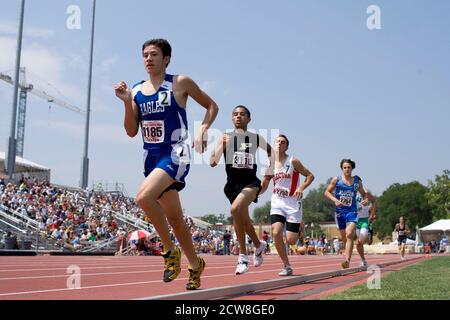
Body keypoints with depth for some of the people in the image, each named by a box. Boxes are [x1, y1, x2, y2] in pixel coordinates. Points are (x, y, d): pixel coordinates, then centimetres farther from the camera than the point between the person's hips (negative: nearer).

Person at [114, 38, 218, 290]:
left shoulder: (180, 83, -3)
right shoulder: (137, 91, 9)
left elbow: (212, 106, 6)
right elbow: (132, 132, 7)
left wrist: (203, 129, -10)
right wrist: (126, 102, -5)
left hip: (175, 154, -6)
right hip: (151, 157, 6)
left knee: (144, 197, -28)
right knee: (174, 217, 12)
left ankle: (171, 251, -8)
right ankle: (196, 265, 30)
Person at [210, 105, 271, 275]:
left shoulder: (256, 138, 2)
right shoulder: (226, 137, 0)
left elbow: (271, 150, 23)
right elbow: (213, 162, -8)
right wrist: (222, 145, -22)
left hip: (251, 182, -3)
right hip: (233, 183, 3)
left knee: (236, 208, -31)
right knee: (244, 220, 16)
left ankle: (243, 256, -20)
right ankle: (258, 245, 49)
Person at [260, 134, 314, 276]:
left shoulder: (293, 162, -6)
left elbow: (310, 175, -2)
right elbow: (264, 185, 15)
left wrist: (301, 187, -20)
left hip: (293, 203, -3)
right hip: (277, 202, 3)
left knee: (291, 241, -6)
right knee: (276, 233, -17)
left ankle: (299, 227, 32)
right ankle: (287, 266, -1)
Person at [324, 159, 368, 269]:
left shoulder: (357, 181, 4)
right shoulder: (336, 180, 1)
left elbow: (363, 194, 17)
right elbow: (327, 192, 4)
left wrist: (365, 199, -6)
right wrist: (335, 200, -13)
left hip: (352, 211, -1)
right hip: (340, 211, 1)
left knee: (349, 235, -19)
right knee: (344, 238, 11)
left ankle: (347, 261, -26)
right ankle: (348, 258, 31)